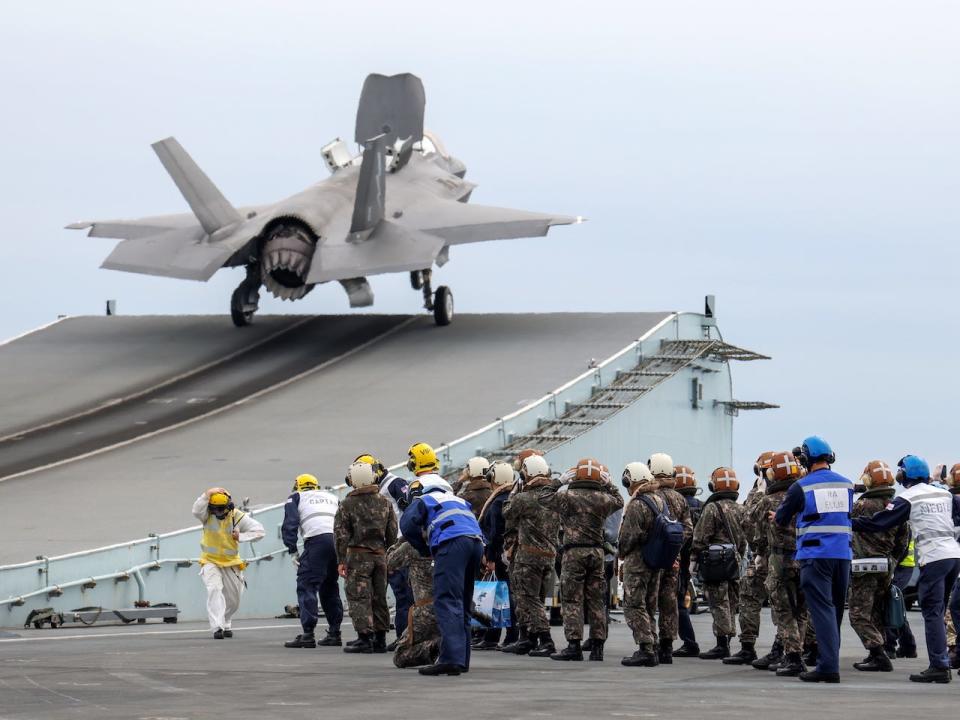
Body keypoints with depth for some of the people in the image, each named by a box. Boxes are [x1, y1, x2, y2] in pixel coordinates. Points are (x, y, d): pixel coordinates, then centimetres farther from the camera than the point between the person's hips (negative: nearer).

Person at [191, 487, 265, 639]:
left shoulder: (237, 517, -10)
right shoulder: (207, 515, -12)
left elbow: (259, 531, -9)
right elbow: (196, 511, -36)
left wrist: (240, 537, -18)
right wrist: (207, 494, -43)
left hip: (231, 562, 3)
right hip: (210, 561, -3)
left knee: (233, 600, 13)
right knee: (214, 589, -27)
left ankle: (225, 624, 40)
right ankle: (217, 627, -31)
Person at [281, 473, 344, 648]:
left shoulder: (296, 498, 20)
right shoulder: (333, 498, 33)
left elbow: (289, 525, 5)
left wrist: (293, 551, 6)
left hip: (317, 540, -5)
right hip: (340, 542, 5)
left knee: (306, 586, -4)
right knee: (330, 587, 19)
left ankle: (308, 634, -14)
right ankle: (334, 633, 21)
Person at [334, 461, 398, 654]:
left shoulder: (347, 505, -8)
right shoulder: (385, 503, 5)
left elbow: (341, 535, -7)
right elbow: (392, 533, 9)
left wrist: (341, 561, -2)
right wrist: (388, 555, 20)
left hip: (358, 556, -5)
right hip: (380, 555, 5)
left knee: (358, 597, -4)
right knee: (379, 597, 11)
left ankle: (365, 638, -11)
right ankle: (380, 639, 16)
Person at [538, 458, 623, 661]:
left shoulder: (568, 496, -9)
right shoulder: (603, 499, 1)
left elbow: (543, 497, 5)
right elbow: (618, 501, 23)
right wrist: (607, 485, 25)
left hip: (574, 552, -3)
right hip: (597, 551, 3)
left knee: (573, 601, -1)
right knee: (596, 601, 9)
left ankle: (574, 645, -6)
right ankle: (597, 646, 10)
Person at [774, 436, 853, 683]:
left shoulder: (801, 488, -5)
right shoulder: (846, 485, 9)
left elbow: (781, 519, 6)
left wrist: (778, 515, 29)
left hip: (815, 554, -5)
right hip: (843, 553, 5)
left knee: (822, 609, -7)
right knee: (836, 609, 13)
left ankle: (828, 666, -15)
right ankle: (830, 660, 20)